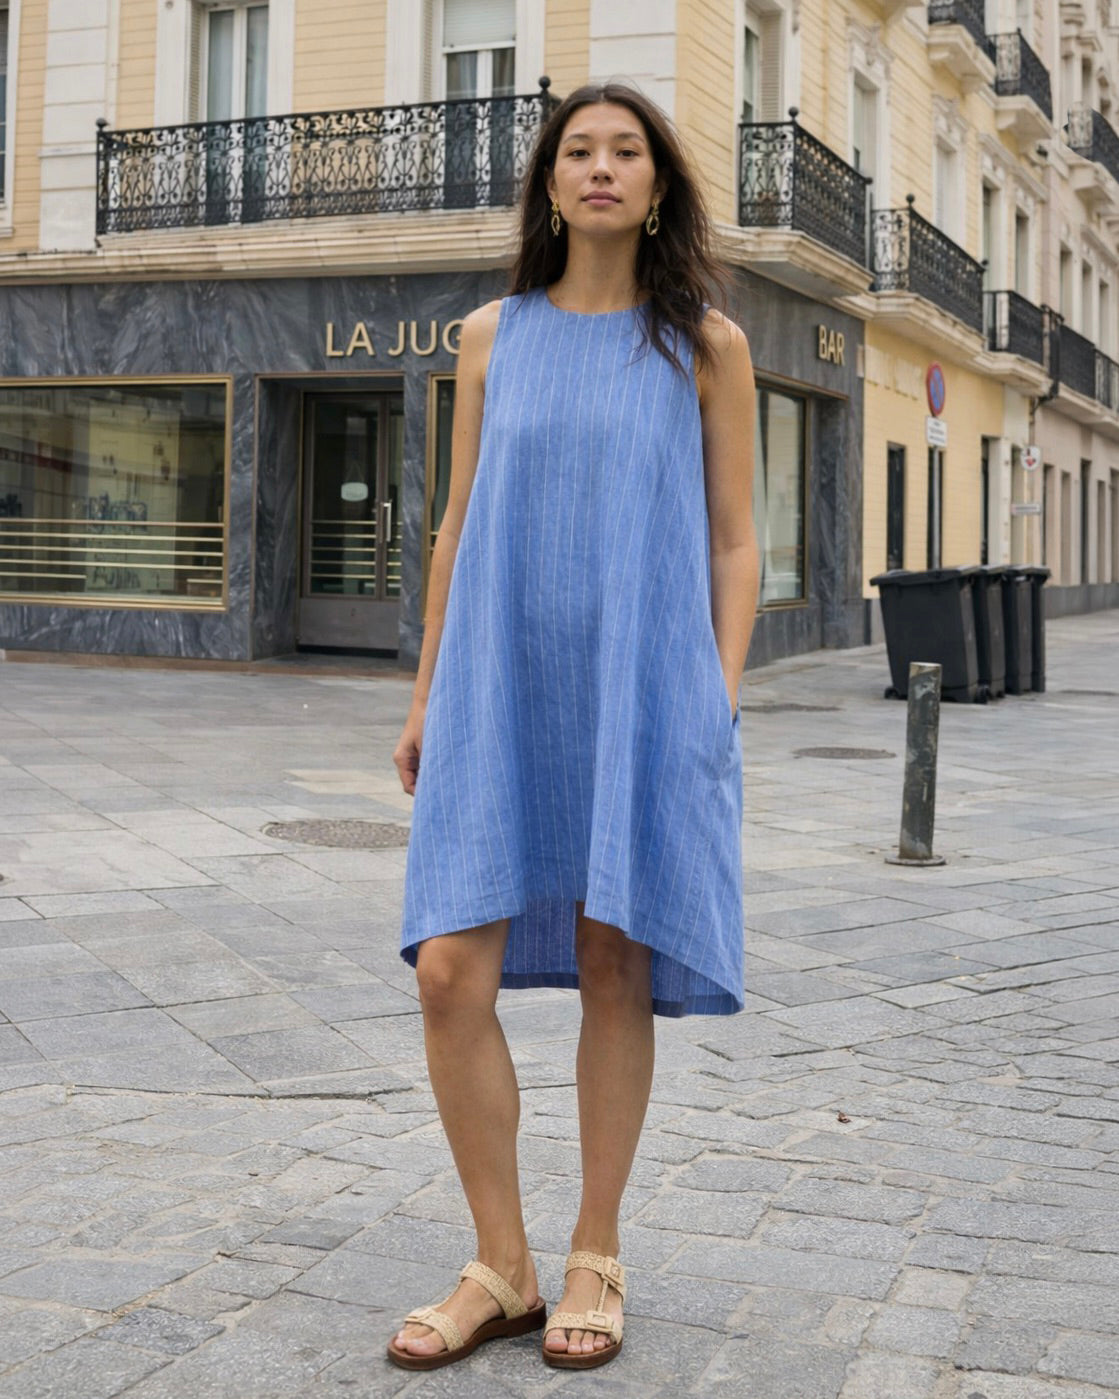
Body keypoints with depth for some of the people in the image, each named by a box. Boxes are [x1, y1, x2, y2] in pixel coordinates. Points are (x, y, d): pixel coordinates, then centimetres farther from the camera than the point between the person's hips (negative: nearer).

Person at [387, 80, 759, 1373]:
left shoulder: (706, 345, 6)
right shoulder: (493, 337, 11)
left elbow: (733, 543, 5)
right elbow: (459, 526, 13)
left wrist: (722, 705, -4)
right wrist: (426, 697, 10)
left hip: (642, 691, -2)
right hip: (501, 689, 2)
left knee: (614, 967, 2)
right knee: (451, 972, -7)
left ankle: (595, 1259, 19)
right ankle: (501, 1266, 9)